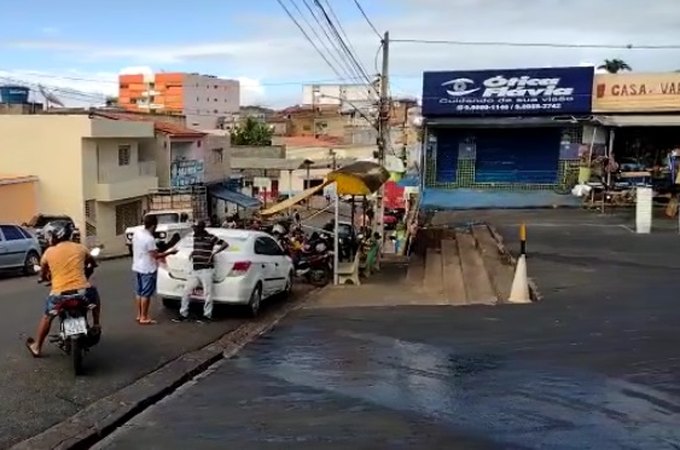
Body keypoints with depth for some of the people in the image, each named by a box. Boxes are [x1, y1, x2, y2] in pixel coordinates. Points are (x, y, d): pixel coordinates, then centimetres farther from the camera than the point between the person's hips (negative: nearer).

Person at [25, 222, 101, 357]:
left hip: (59, 294, 0)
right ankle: (96, 325, 34)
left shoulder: (49, 252, 6)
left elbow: (43, 275, 18)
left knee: (47, 316, 28)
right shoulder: (80, 248, 9)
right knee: (94, 293, 35)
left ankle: (36, 347, 36)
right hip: (82, 291, 0)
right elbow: (93, 263, 27)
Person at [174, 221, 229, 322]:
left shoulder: (211, 238, -7)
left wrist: (214, 253, -18)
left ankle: (207, 315, 9)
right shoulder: (195, 237, 13)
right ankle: (183, 314, 11)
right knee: (186, 291, 3)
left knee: (208, 294, -1)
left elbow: (225, 244, -10)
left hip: (206, 270, -6)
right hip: (195, 270, 7)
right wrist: (193, 252, 11)